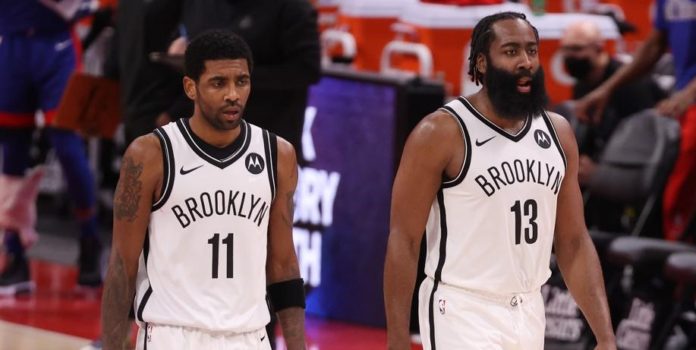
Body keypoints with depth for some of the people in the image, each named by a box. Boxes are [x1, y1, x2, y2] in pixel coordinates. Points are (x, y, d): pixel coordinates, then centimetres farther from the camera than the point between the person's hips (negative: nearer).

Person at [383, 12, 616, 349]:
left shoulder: (557, 132, 8)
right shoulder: (441, 133, -11)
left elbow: (574, 243, 11)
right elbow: (403, 242, -10)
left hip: (529, 316, 6)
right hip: (462, 315, -6)